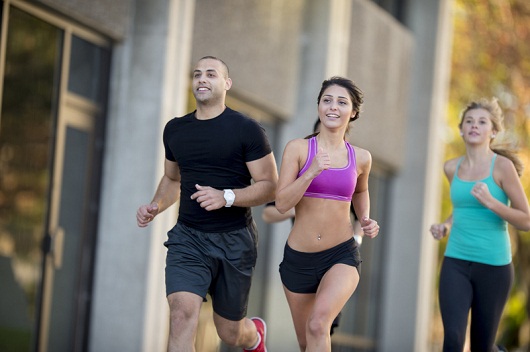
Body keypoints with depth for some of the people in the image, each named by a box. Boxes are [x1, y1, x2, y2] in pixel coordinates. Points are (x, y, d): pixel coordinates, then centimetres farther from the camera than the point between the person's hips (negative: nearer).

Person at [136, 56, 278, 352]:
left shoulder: (247, 130, -7)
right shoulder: (175, 129, 8)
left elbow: (270, 186, -9)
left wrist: (226, 197, -25)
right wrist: (155, 206, 3)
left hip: (234, 240, -2)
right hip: (188, 238, 3)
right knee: (182, 313, -23)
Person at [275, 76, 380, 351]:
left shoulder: (360, 158, 2)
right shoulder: (298, 148, -5)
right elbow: (282, 203, -12)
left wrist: (366, 220, 6)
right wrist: (311, 172, -25)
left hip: (342, 255, -1)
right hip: (299, 257, 1)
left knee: (318, 324, -28)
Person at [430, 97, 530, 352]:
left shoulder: (502, 166, -8)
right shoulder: (452, 168, 7)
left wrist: (490, 202, -23)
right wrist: (445, 225, 7)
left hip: (493, 266, -3)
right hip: (455, 263, 3)